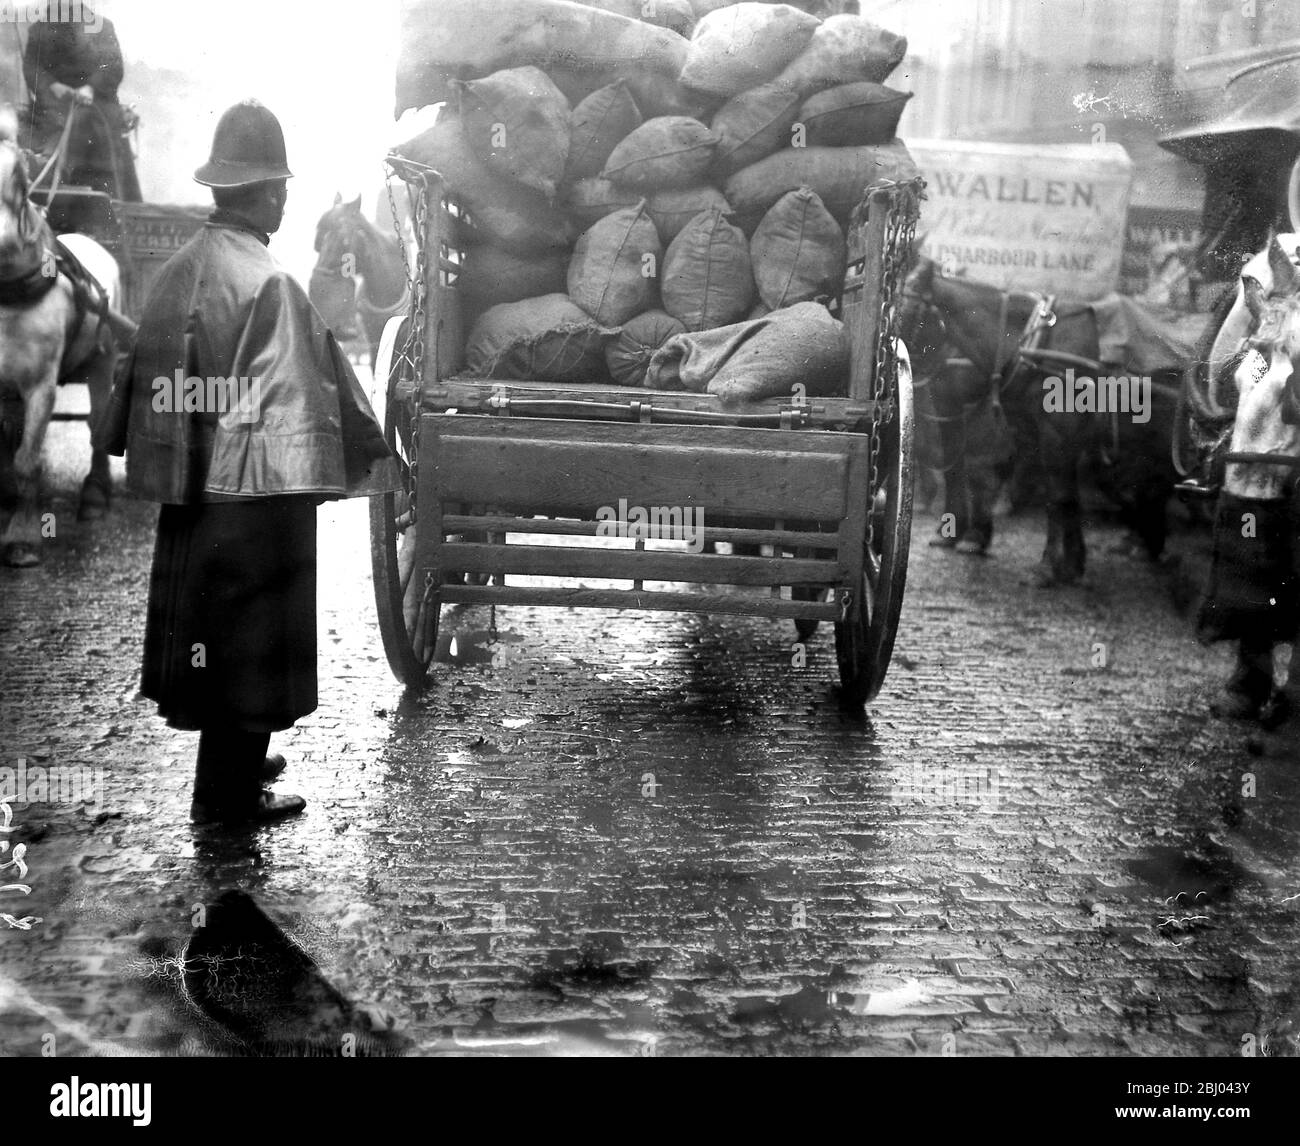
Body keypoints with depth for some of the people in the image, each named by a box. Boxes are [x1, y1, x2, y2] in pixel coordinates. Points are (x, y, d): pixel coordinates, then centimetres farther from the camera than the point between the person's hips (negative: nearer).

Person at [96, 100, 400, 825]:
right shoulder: (269, 286, -17)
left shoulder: (182, 270, 4)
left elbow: (148, 370, 12)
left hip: (190, 485, 8)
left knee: (205, 623, 18)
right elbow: (305, 391, -15)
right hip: (256, 491, -8)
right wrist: (374, 456, -6)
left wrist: (139, 449, 23)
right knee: (250, 633, 3)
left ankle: (233, 761, 34)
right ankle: (229, 794, 11)